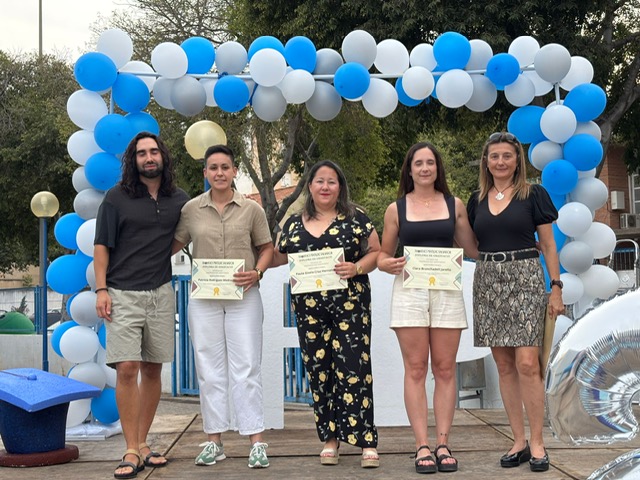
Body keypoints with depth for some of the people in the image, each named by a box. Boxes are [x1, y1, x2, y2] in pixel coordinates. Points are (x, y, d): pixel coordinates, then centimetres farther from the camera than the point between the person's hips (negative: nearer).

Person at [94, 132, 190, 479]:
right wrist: (101, 289, -7)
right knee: (127, 369, -10)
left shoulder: (179, 200, 8)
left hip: (160, 294, 3)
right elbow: (102, 245, 1)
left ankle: (142, 444, 17)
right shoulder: (116, 198, 1)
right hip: (123, 294, -3)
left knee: (153, 370, 7)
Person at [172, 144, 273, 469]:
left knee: (246, 369, -2)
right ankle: (214, 441, 15)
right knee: (210, 369, 7)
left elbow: (266, 248, 8)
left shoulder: (251, 209, 1)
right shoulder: (191, 209, 3)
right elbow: (174, 245, 11)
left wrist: (257, 272, -9)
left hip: (244, 296, -1)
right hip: (204, 297, 2)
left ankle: (257, 442, 3)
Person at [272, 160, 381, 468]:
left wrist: (357, 267, -14)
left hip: (350, 304, -3)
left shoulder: (355, 218, 3)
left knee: (353, 368, -9)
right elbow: (277, 257, 18)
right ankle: (330, 437, 16)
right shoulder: (294, 223, 12)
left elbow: (375, 252, 3)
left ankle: (366, 441, -6)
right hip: (309, 307, 3)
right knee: (318, 370, 5)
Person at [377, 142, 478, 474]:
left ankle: (443, 444, 8)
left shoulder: (454, 205, 9)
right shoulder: (397, 209, 7)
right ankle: (422, 446, 1)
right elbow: (383, 254, 11)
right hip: (409, 292, -1)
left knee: (445, 369, 2)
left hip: (447, 291, 1)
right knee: (415, 369, -2)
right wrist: (390, 265, -10)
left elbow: (472, 248, 12)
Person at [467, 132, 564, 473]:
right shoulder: (477, 200, 12)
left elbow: (548, 245, 1)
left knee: (526, 364, -11)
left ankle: (536, 443, -2)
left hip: (524, 280, -4)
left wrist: (556, 288, -3)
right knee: (504, 365, 5)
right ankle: (518, 440, 12)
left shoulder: (533, 195, 1)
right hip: (488, 282, 4)